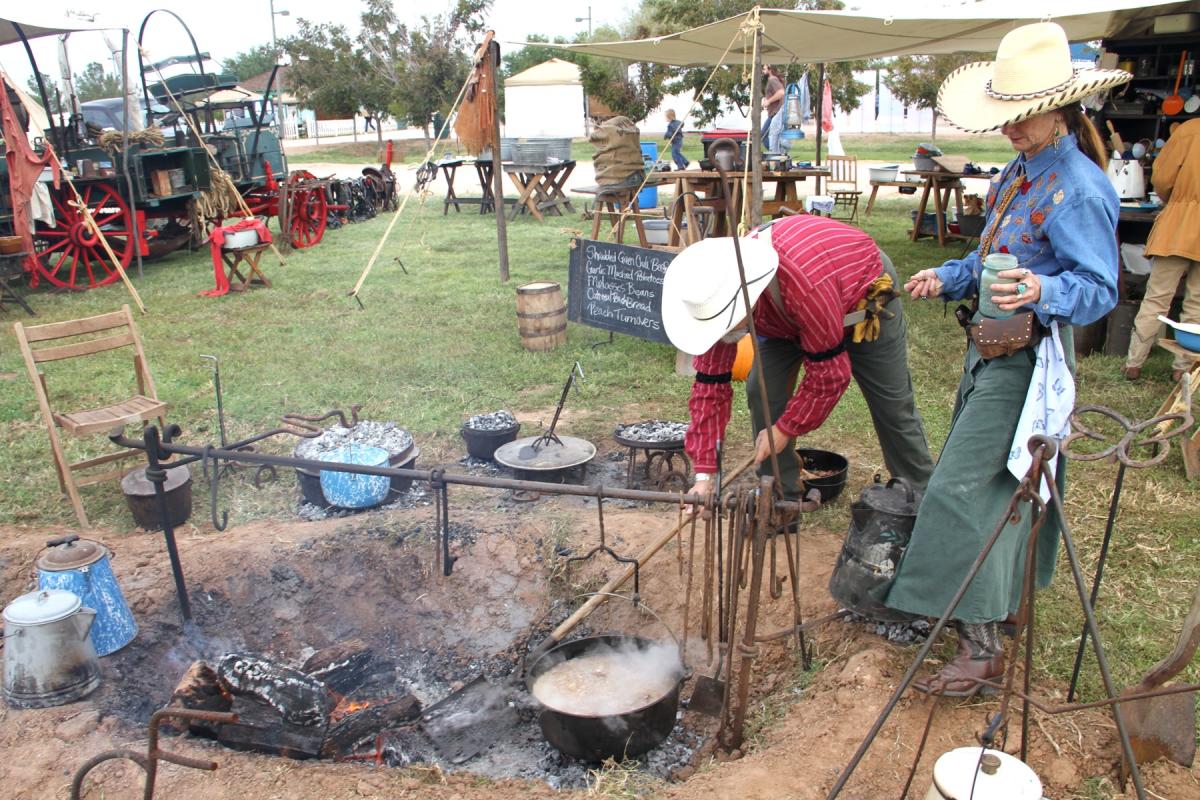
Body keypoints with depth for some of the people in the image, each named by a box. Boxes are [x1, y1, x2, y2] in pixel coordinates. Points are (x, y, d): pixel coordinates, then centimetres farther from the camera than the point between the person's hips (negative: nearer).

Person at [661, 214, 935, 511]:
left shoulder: (807, 285, -49)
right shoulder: (715, 293, -30)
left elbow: (829, 373, -36)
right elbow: (710, 382, -24)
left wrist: (784, 429, -24)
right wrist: (704, 475, -26)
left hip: (865, 292, -4)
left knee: (892, 404, 4)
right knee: (762, 391, -11)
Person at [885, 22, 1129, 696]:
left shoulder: (1079, 190, -17)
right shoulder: (1019, 173, 11)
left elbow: (1099, 288, -20)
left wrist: (1042, 292, -39)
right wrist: (948, 279, 4)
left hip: (1029, 359, -10)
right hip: (991, 349, 10)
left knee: (963, 489, -12)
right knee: (1004, 485, 19)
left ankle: (982, 645, -4)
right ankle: (1005, 598, 36)